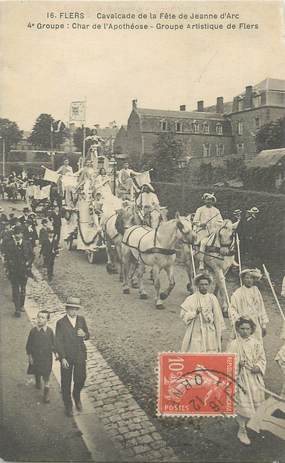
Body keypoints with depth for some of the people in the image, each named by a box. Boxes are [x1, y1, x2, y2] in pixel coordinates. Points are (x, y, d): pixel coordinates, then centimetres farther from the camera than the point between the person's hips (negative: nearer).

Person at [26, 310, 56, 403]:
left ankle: (46, 395, 18)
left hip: (47, 357, -1)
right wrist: (30, 356, -3)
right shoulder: (33, 330, -13)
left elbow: (53, 344, -2)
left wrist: (56, 353, -7)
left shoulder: (50, 331, -14)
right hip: (35, 356, 2)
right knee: (37, 373, 23)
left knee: (46, 377, 5)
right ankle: (38, 382, 54)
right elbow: (29, 344, -4)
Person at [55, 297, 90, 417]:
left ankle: (77, 397, 39)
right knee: (66, 382, 11)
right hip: (67, 357, -3)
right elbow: (58, 342, -12)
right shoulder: (61, 323, -13)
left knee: (81, 378, 8)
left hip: (80, 355, 3)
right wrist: (63, 358, -18)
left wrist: (84, 335, -17)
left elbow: (87, 336, 7)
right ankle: (68, 405, 31)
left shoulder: (81, 319, -2)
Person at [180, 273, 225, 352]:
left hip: (210, 333, 2)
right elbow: (183, 315, -5)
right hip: (196, 333, -2)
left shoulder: (212, 298, 4)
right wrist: (195, 312, -20)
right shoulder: (191, 299, -3)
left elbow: (218, 316, 8)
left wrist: (219, 333, 8)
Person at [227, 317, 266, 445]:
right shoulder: (234, 344, -9)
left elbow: (262, 358, 3)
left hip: (255, 378, 4)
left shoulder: (256, 343, 0)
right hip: (242, 377, -4)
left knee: (256, 402, 15)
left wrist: (258, 366, -13)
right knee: (244, 403, -3)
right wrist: (238, 363, -22)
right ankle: (242, 431, 13)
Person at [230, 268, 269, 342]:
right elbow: (232, 309, -6)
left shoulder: (256, 290, 6)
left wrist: (263, 325, 13)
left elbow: (261, 307, 12)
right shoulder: (238, 293, -7)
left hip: (256, 325, 4)